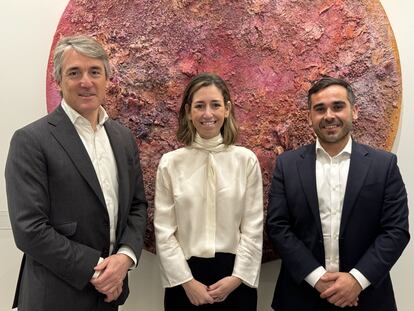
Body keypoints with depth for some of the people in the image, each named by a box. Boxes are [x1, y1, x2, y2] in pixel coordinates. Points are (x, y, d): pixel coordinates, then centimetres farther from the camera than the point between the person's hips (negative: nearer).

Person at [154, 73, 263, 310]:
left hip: (236, 277, 0)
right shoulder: (170, 163, -3)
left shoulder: (247, 160, -3)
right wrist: (187, 281, -8)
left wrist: (237, 277, -8)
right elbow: (164, 230, -3)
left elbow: (253, 227, -2)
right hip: (185, 278, 0)